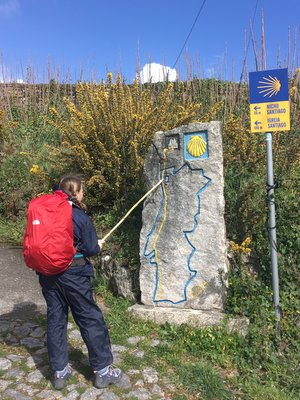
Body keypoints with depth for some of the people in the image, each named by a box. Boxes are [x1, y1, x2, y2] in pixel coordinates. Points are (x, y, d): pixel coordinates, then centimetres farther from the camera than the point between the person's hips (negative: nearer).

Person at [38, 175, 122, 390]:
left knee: (55, 320, 15)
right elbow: (91, 249, -12)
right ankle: (103, 370, 17)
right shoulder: (81, 217, -13)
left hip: (48, 274, 6)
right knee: (91, 320, 7)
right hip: (73, 275, -5)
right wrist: (98, 244, 9)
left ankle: (59, 372, 26)